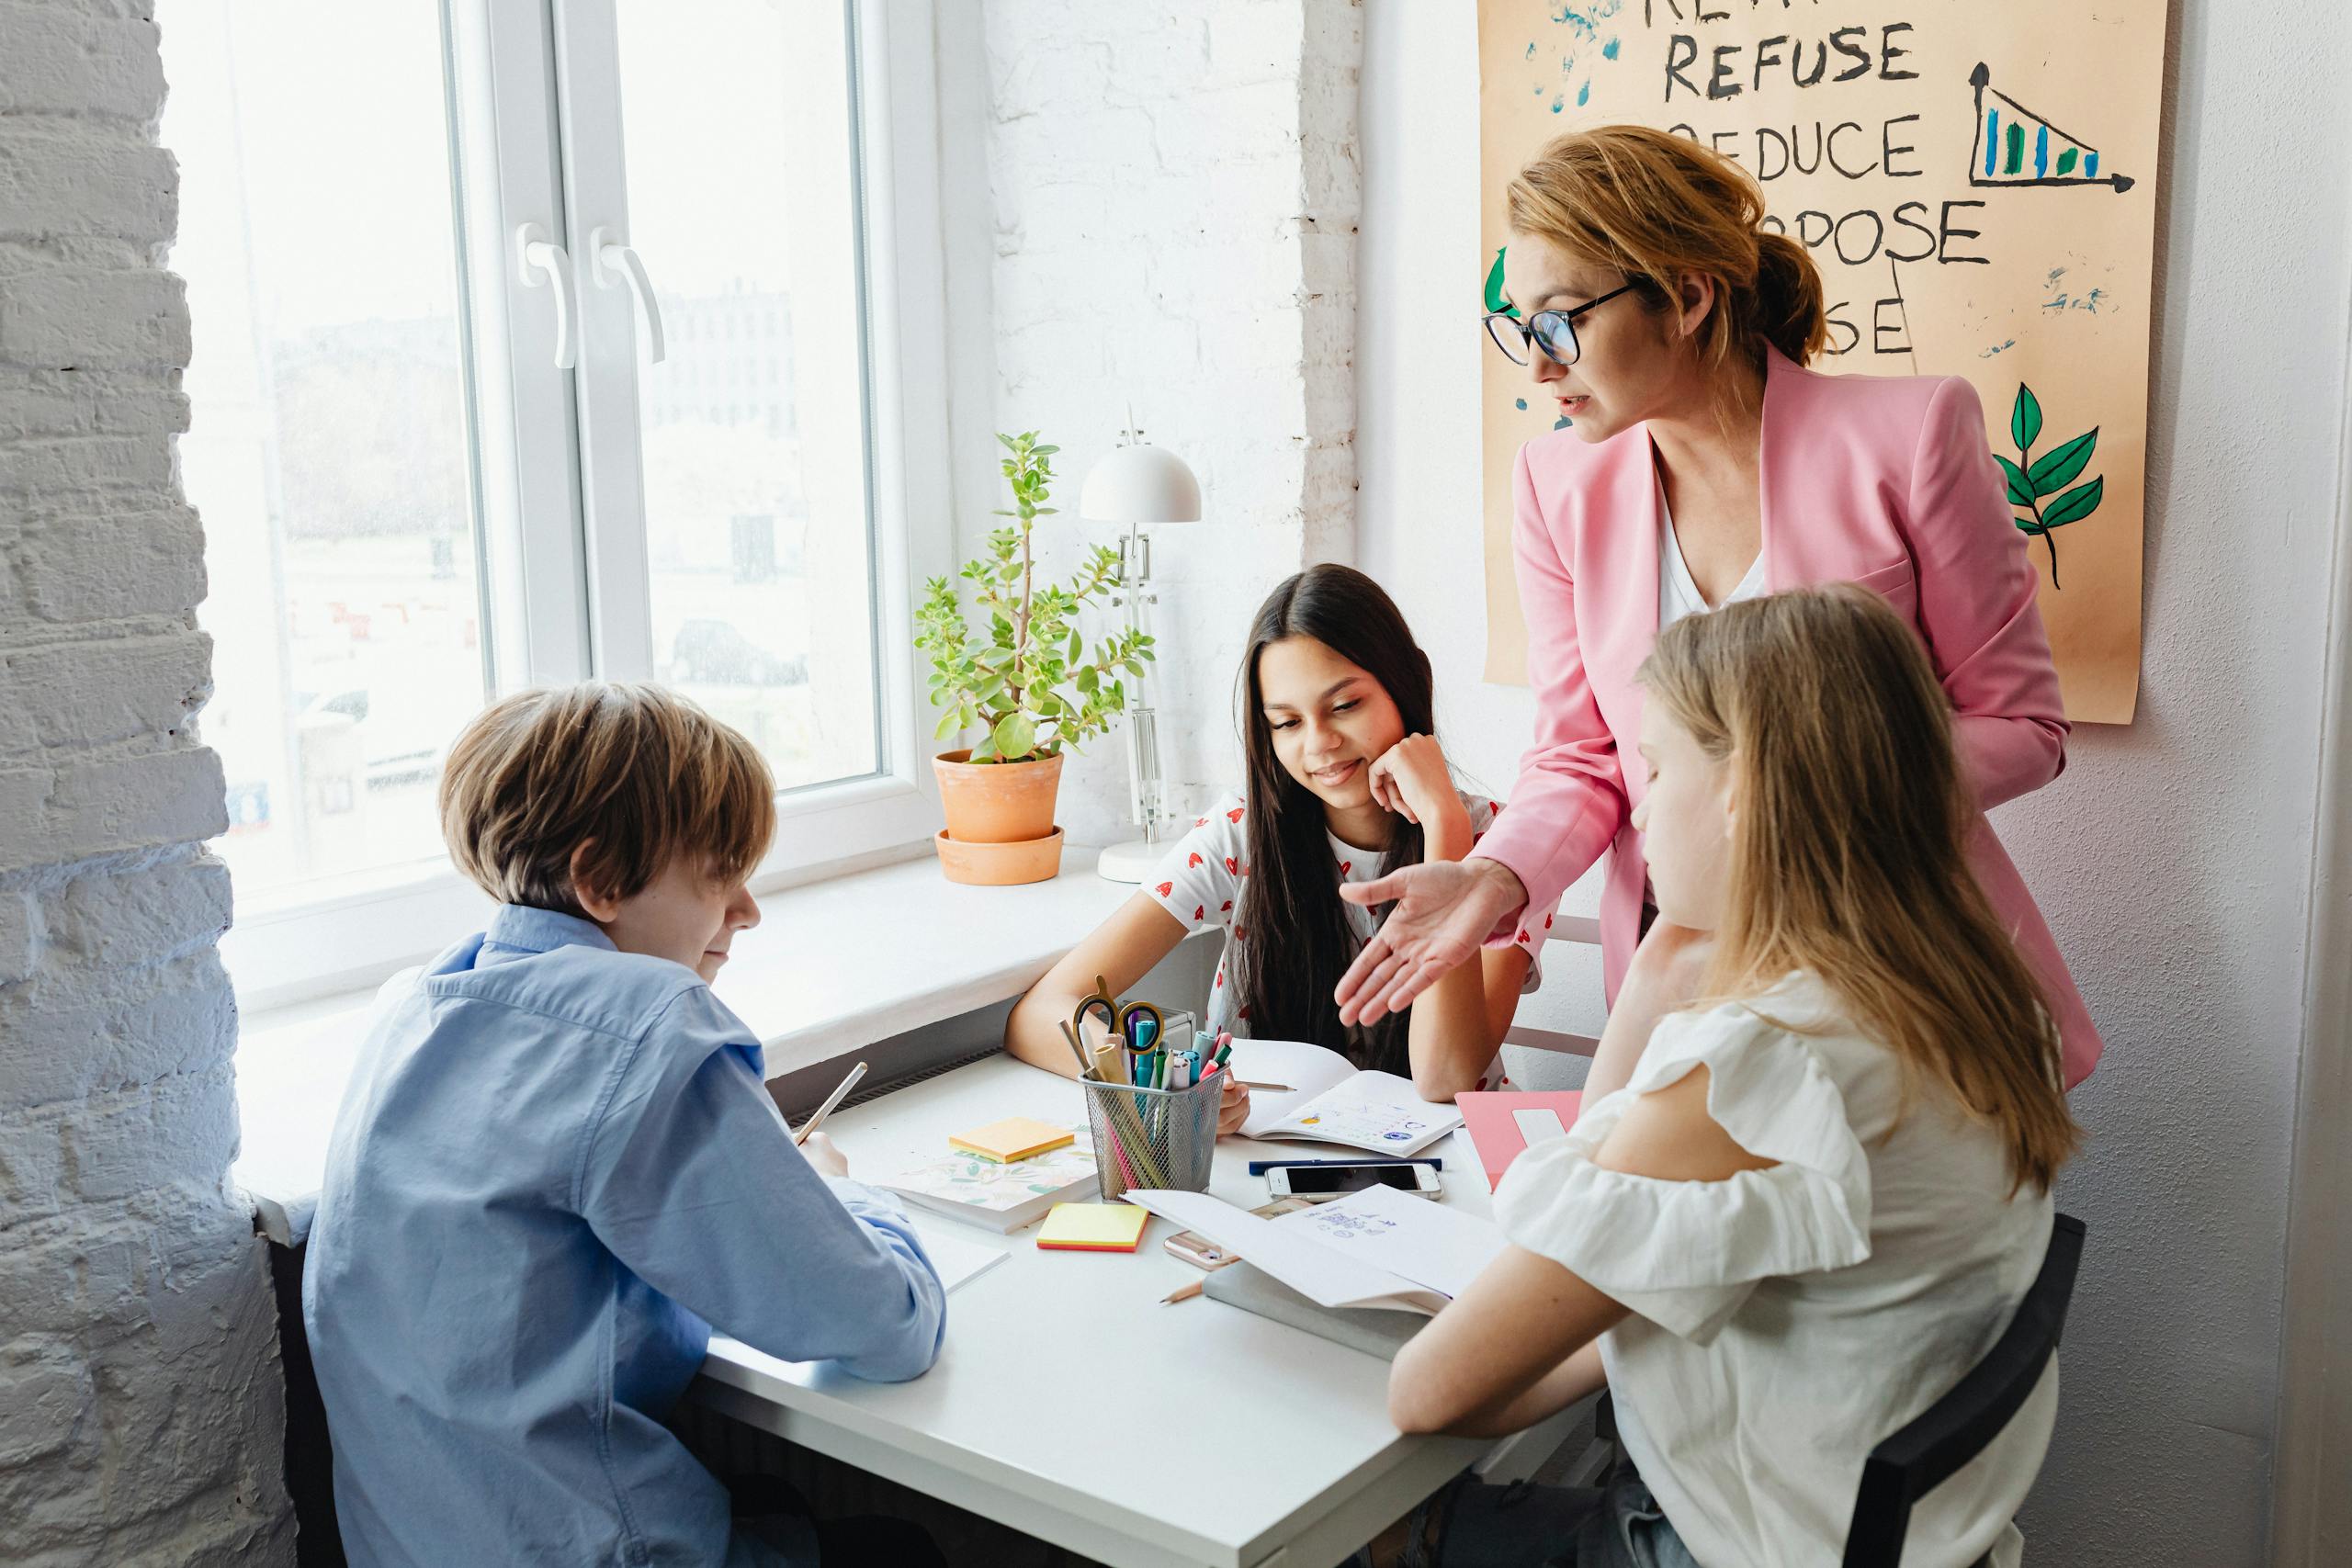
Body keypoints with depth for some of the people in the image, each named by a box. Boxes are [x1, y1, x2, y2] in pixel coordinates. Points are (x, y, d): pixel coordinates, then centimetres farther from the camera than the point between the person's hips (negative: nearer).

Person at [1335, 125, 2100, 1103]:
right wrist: (1495, 879, -17)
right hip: (1682, 976, 3)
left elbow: (2018, 725, -6)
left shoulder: (1907, 433, -12)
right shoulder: (1560, 485, -1)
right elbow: (1580, 761, 4)